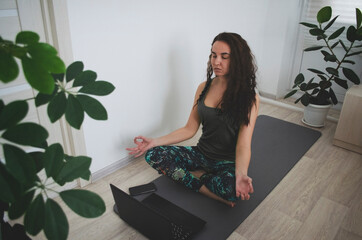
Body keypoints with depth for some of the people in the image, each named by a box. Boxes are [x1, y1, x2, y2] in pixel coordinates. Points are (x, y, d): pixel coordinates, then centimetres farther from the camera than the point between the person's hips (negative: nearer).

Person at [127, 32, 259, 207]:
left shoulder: (249, 97, -12)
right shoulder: (204, 88, 1)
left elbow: (243, 144, -18)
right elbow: (190, 129, 3)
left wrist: (241, 174, -38)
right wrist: (155, 142, -7)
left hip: (228, 162, -4)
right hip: (201, 154, 5)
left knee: (232, 188, -38)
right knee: (153, 155, -15)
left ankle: (196, 175, -6)